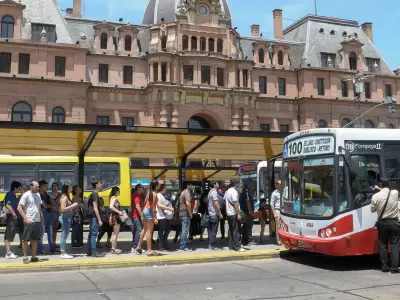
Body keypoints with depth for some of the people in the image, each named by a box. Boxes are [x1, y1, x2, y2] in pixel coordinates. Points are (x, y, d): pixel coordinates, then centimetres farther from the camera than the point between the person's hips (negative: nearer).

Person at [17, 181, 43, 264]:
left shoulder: (38, 195, 13)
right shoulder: (26, 195, -8)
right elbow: (19, 208, -11)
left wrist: (42, 219, 17)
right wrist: (25, 218, -18)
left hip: (37, 221, 7)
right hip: (29, 221, -6)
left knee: (35, 239, 10)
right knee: (25, 239, 1)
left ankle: (34, 257, 16)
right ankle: (25, 257, 9)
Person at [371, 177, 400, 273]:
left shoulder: (376, 196, -10)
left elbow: (372, 210, 2)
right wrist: (380, 189, 29)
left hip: (382, 223, 0)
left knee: (383, 245, 9)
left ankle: (385, 267, 13)